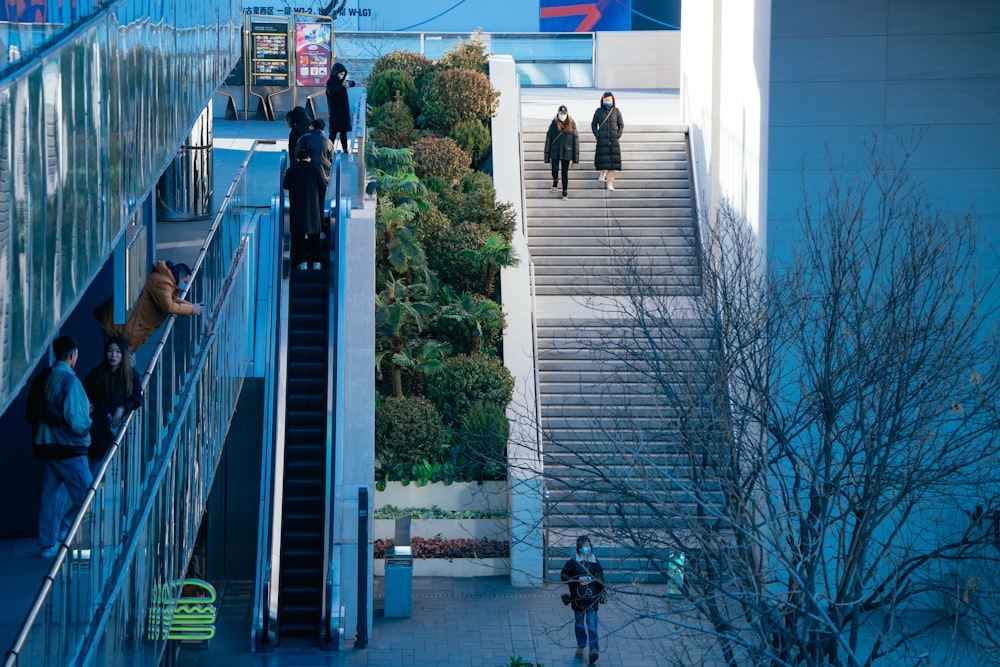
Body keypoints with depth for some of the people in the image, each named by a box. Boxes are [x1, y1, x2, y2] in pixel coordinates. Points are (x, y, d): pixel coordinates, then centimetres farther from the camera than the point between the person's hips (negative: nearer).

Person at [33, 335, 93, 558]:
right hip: (69, 447, -8)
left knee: (50, 496, 11)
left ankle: (48, 544, 12)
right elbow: (73, 417, -21)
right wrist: (87, 423, 2)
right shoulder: (69, 379, -14)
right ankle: (61, 536, -6)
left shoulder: (46, 378, 9)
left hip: (46, 445, 8)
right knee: (86, 496, -1)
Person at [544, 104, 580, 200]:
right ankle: (555, 181, 23)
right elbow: (548, 140, 4)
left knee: (565, 173, 4)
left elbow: (576, 140, 3)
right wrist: (547, 156, 2)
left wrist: (576, 156, -1)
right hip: (555, 152, 0)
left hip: (566, 153, 0)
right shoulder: (553, 124, 1)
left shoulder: (571, 124, 1)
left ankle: (565, 192, 16)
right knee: (555, 170, -10)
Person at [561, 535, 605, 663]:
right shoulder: (573, 562, -2)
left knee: (592, 624, -8)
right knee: (579, 623, 12)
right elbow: (563, 576, -2)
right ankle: (580, 646, 28)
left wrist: (601, 596, 9)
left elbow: (601, 580, 11)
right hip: (578, 598, 0)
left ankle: (594, 649, -14)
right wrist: (578, 580, -14)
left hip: (592, 599, 0)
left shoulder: (595, 562, 3)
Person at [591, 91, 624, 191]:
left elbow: (621, 125, 12)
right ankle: (603, 173, 26)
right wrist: (597, 135, -3)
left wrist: (618, 135, -1)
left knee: (613, 160, -6)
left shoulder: (616, 111, 8)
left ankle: (609, 182, -4)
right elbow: (593, 124, 11)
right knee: (602, 159, -6)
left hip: (614, 140, 1)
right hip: (602, 140, 0)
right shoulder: (599, 111, 7)